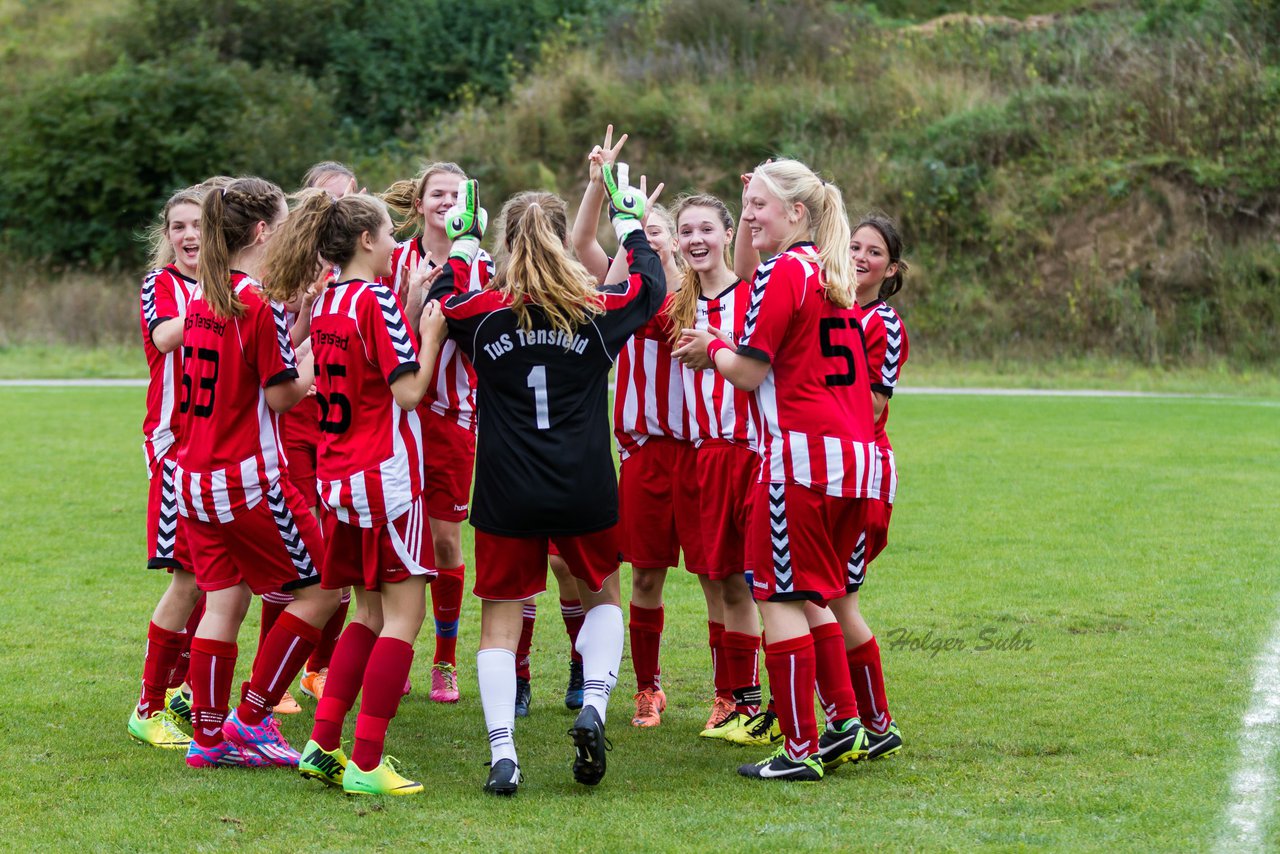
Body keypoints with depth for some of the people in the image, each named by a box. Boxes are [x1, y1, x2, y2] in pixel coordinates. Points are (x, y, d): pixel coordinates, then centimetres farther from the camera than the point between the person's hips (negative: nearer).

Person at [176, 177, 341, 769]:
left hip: (196, 474, 8)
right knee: (320, 590, 4)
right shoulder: (260, 303, -16)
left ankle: (209, 735, 11)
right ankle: (251, 717, 4)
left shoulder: (201, 299, 8)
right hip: (250, 479, -8)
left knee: (224, 601, 11)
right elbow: (283, 395, -13)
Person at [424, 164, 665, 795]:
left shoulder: (483, 313, -5)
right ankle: (593, 705, 0)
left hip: (506, 494, -1)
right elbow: (651, 283, 17)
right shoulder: (598, 310, -4)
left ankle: (502, 754, -4)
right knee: (602, 597, 23)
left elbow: (443, 299, 18)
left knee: (500, 620, 7)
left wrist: (463, 241, 29)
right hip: (585, 490, 1)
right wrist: (630, 222, 31)